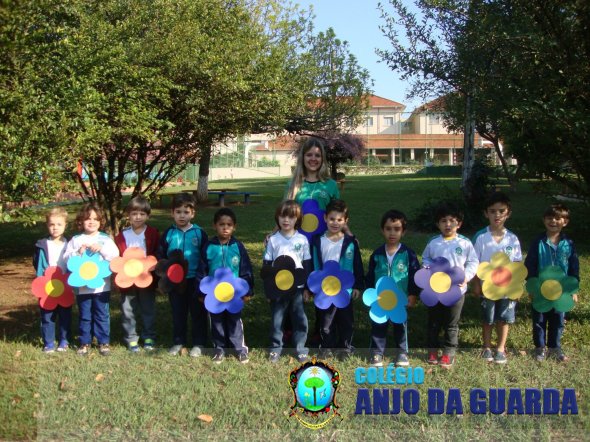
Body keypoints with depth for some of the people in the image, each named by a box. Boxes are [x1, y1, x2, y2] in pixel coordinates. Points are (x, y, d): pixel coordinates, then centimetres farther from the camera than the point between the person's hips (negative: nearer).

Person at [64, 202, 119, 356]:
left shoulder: (105, 239, 2)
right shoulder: (76, 240, 4)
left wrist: (101, 249, -19)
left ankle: (104, 342, 16)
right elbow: (66, 257, -1)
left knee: (102, 315, 6)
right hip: (82, 285, 1)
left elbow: (115, 255, -7)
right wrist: (78, 252, -16)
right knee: (84, 316, 10)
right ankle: (85, 342, 21)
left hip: (102, 285, -1)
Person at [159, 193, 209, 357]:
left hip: (195, 281, -2)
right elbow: (160, 257, 6)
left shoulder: (199, 233, -5)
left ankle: (199, 343, 20)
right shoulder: (168, 234, 0)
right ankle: (178, 342, 27)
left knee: (198, 313, 8)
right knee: (178, 313, 14)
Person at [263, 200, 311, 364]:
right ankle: (275, 348, 22)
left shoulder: (302, 240, -1)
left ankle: (300, 348, 20)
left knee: (300, 319, 7)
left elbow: (307, 264, 4)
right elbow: (266, 265, 2)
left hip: (298, 287, 0)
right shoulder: (273, 240, -2)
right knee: (276, 319, 9)